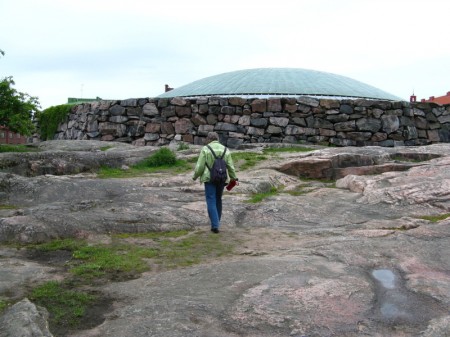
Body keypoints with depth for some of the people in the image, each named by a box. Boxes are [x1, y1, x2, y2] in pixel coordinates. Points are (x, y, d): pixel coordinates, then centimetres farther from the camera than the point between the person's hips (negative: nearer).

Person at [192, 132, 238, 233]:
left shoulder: (205, 149, -5)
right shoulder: (225, 149, 5)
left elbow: (200, 166, -8)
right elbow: (230, 167, 5)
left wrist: (195, 176, 8)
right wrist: (233, 177, 20)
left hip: (209, 179, -4)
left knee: (211, 202, -2)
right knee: (218, 200, 19)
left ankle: (215, 225, -9)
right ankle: (216, 222, 28)